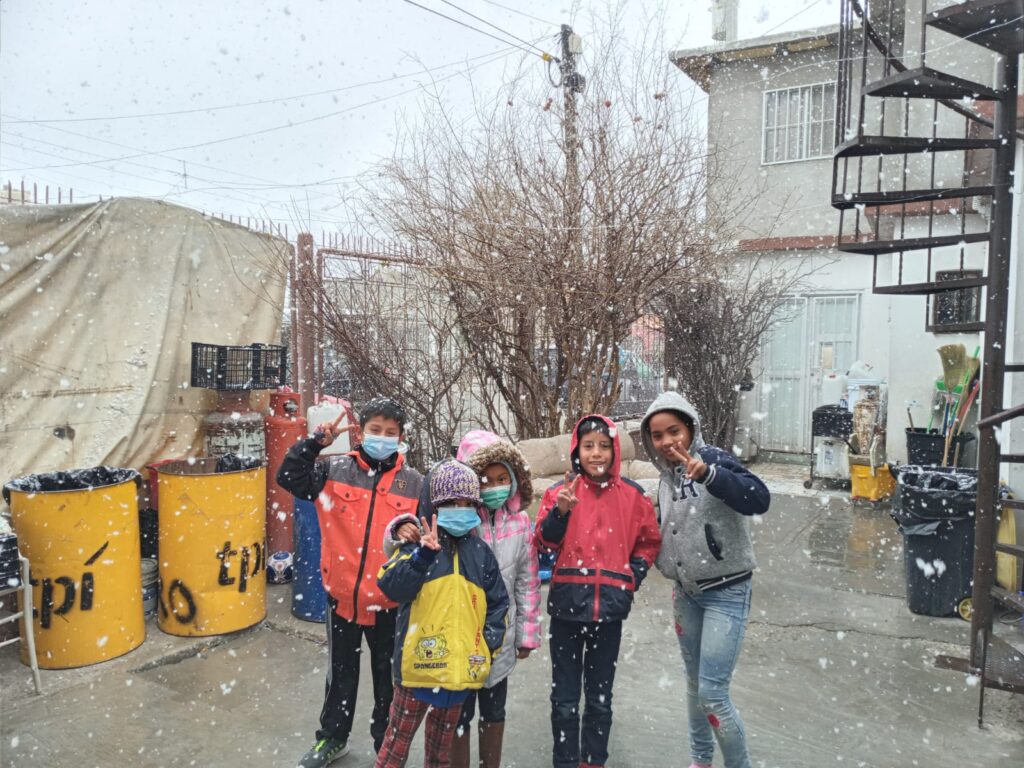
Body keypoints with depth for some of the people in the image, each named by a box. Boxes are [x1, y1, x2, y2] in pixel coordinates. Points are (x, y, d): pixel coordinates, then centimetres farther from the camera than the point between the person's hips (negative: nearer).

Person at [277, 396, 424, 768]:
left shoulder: (414, 483, -5)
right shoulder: (335, 469, -3)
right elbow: (288, 477, -10)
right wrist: (316, 441, -18)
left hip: (390, 599, -1)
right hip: (342, 593, 1)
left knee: (388, 675, 16)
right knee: (341, 671, 21)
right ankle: (333, 737, 43)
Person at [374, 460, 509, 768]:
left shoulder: (481, 552, 5)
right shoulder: (419, 544, -7)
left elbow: (498, 603, 9)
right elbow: (391, 587, -20)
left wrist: (490, 644, 0)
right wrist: (423, 554, -31)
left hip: (460, 665, 4)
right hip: (419, 661, -3)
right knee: (398, 738, 10)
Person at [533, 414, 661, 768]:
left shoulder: (632, 495, 0)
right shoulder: (560, 491, -4)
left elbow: (649, 543, 13)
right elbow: (545, 542, -12)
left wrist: (632, 579, 2)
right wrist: (560, 511, -28)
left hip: (610, 608, 1)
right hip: (568, 606, -1)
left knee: (600, 697, 15)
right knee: (565, 699, 7)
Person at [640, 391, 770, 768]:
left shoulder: (713, 459, -16)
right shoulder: (667, 478, 5)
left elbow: (760, 500, -33)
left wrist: (708, 474, -44)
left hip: (726, 593, -7)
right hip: (686, 593, 7)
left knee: (713, 693, -6)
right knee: (694, 681, 18)